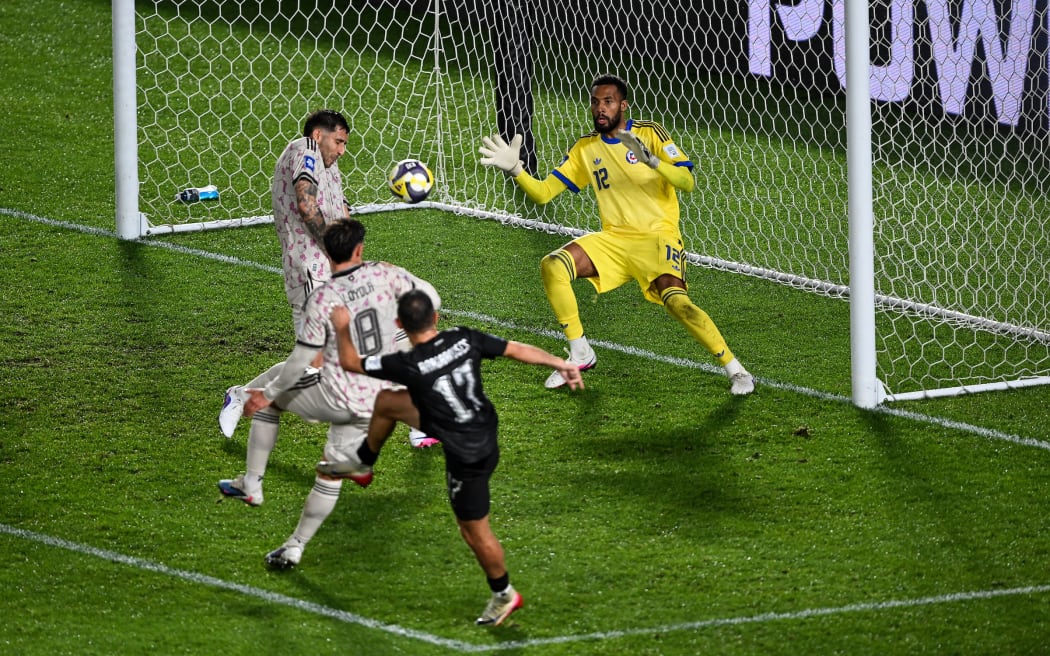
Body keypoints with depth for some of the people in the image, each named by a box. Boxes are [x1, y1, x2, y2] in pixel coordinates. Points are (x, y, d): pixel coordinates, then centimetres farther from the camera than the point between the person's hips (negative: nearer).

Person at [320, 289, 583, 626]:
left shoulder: (409, 365, -29)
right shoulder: (465, 339, -16)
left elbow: (349, 361, -15)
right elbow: (518, 350, -8)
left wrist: (342, 328, 4)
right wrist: (561, 364, 2)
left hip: (468, 456, -8)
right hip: (482, 424, 8)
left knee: (475, 530, 15)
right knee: (386, 401, 16)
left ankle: (503, 594, 36)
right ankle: (361, 465, 43)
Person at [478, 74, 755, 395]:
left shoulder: (650, 134, -5)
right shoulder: (585, 149, 8)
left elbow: (687, 182, -16)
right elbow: (542, 193, 6)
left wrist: (652, 160, -33)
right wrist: (515, 170, -12)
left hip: (658, 236, -5)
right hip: (613, 239, 5)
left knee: (676, 301, -29)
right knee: (552, 266, -19)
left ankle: (735, 369, -12)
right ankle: (580, 353, -4)